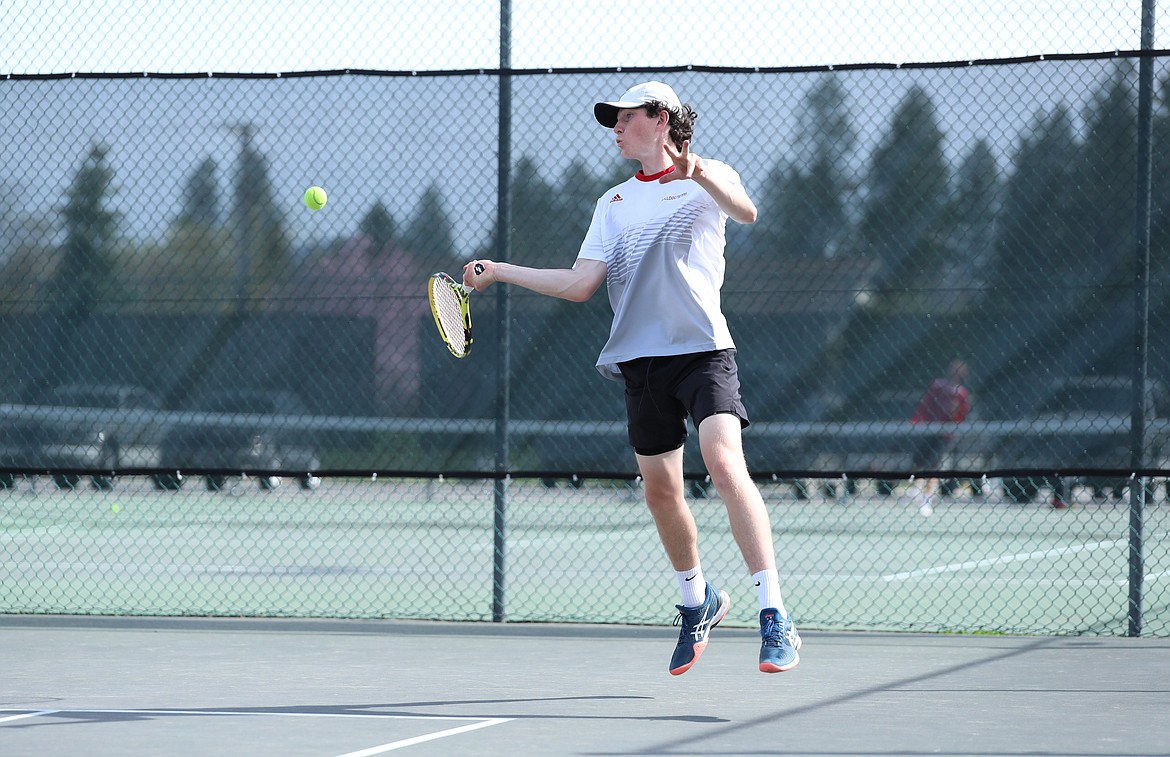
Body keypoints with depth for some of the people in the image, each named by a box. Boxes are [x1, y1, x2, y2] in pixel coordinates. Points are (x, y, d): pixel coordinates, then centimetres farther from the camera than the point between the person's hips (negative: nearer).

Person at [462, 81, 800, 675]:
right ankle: (699, 601, 34)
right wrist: (500, 271, 8)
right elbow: (580, 284, 13)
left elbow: (745, 212, -19)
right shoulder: (614, 203, 19)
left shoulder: (709, 178, 4)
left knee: (725, 464, -23)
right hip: (640, 359, 6)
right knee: (660, 490, 9)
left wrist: (698, 174, -36)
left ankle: (774, 618, -27)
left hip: (702, 349, -6)